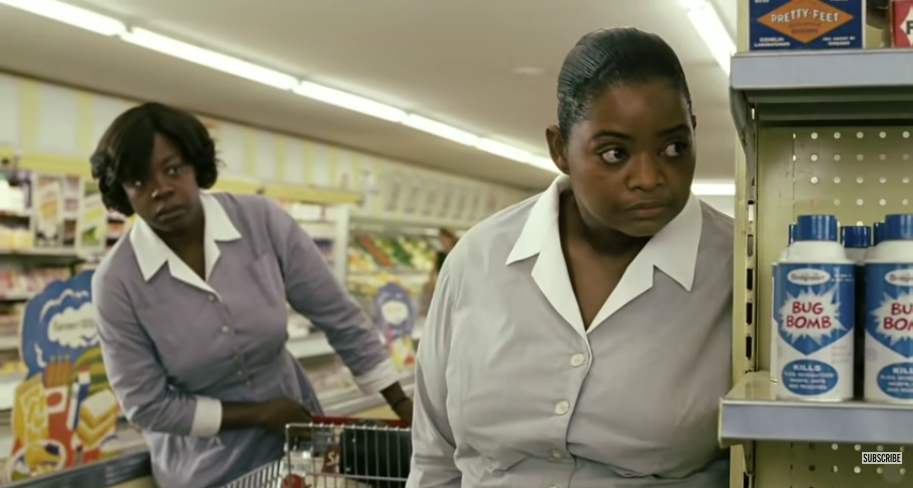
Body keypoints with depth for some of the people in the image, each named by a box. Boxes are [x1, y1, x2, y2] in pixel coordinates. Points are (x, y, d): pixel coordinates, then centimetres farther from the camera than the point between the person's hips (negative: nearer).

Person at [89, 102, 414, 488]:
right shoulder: (116, 282, -18)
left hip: (296, 439, 2)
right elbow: (147, 406, -13)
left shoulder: (261, 221, -14)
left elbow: (340, 317, -7)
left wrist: (405, 408, -6)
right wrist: (259, 414, -13)